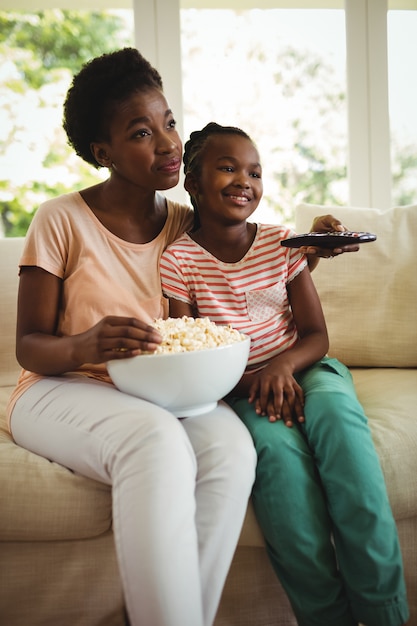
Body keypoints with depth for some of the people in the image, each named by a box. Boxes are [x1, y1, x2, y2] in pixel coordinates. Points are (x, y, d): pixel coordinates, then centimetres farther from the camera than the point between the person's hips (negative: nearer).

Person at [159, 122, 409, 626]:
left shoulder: (281, 243, 4)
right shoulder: (178, 259, -3)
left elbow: (316, 334, 3)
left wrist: (283, 366, -20)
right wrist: (250, 382, -21)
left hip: (301, 368, 2)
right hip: (237, 387, -2)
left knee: (334, 411, -32)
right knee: (277, 441, -34)